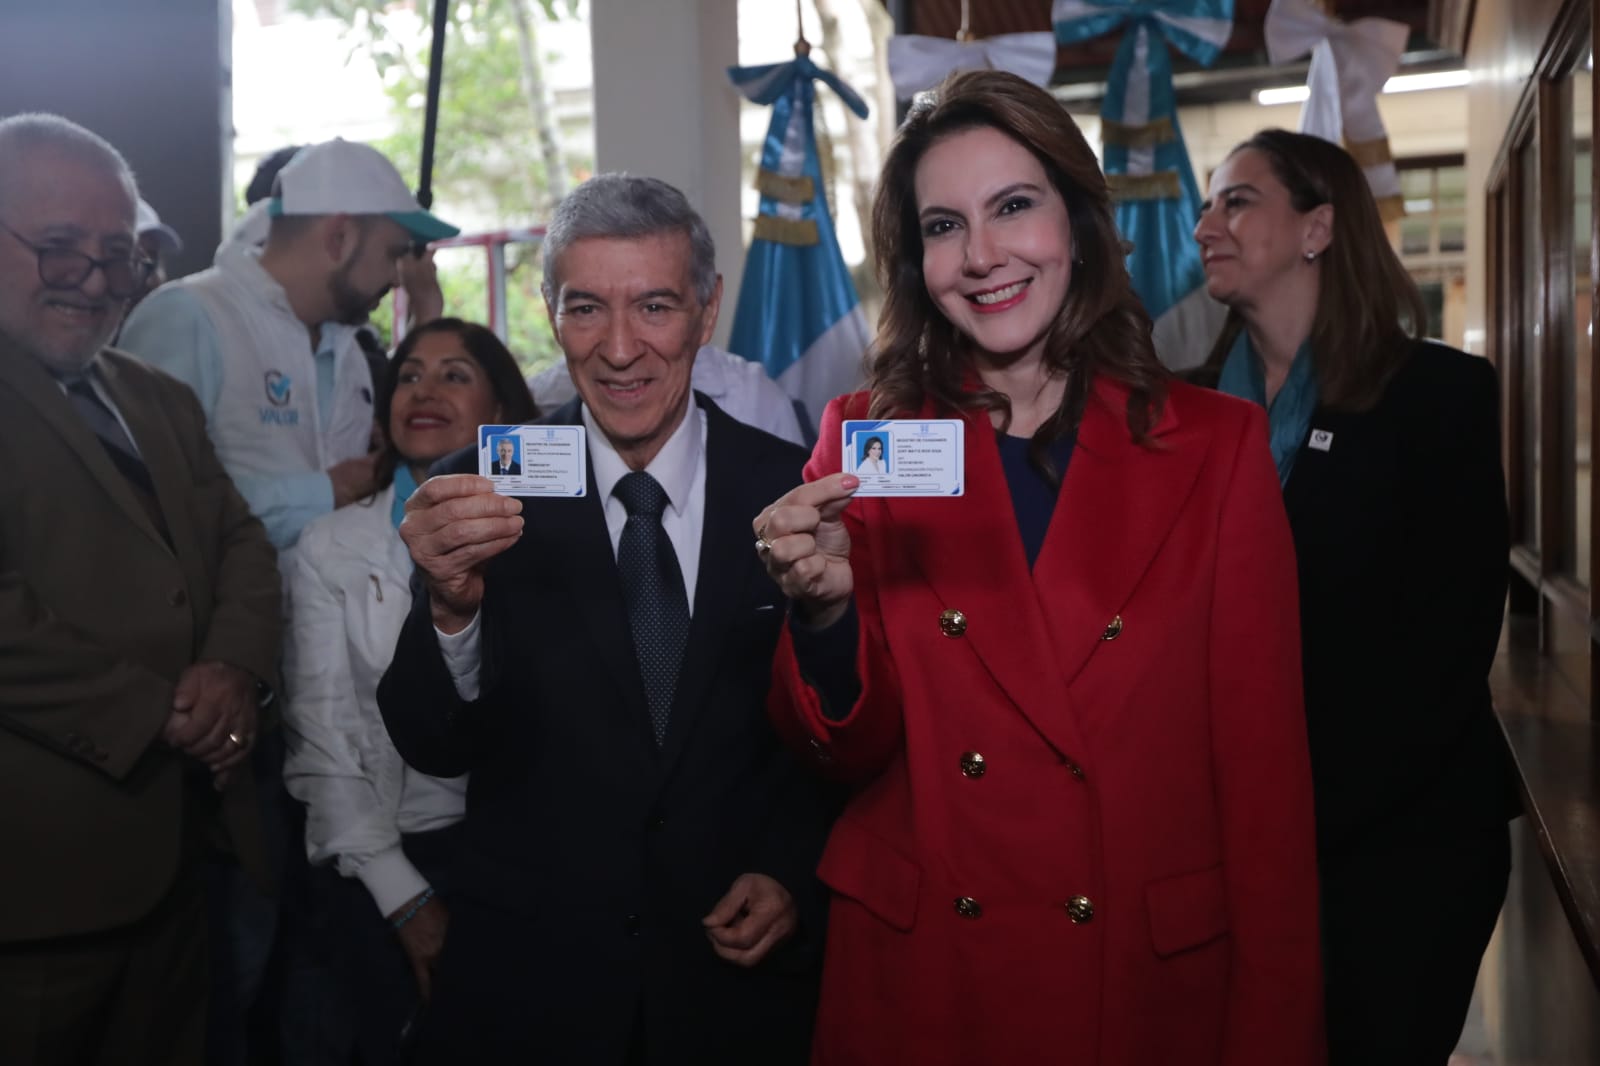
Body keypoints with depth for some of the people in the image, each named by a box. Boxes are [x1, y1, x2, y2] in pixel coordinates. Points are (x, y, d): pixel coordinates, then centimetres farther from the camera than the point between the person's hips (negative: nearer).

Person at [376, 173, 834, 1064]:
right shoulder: (486, 493, -7)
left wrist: (795, 878, -7)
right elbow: (433, 748, -12)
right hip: (528, 978, 0)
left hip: (738, 970, 1)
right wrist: (452, 607, -29)